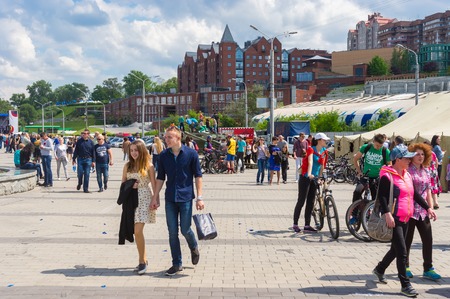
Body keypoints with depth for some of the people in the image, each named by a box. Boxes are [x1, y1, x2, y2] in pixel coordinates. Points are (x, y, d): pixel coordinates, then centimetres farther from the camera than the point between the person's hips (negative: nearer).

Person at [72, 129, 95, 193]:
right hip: (80, 159, 0)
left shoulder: (90, 142, 3)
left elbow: (93, 152, 5)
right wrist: (74, 159, 5)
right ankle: (80, 183, 28)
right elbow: (76, 150, 8)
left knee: (87, 175, 0)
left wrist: (93, 161, 1)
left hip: (88, 160, 0)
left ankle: (85, 188, 7)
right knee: (80, 173, -2)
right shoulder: (79, 141, 4)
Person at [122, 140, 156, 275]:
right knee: (136, 232, 8)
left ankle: (142, 261, -2)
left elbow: (154, 184, -2)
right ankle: (144, 259, 21)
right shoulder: (127, 166, 9)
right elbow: (123, 183, 13)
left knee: (138, 231, -13)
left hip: (144, 199, -5)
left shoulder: (148, 166, -2)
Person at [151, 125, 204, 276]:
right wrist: (155, 197, 7)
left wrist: (199, 197, -6)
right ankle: (177, 264, 16)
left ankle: (194, 248, 31)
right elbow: (160, 178, 10)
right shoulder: (164, 155, 4)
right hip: (170, 199, 3)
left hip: (186, 197, -3)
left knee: (185, 230, -1)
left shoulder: (191, 154, -5)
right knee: (172, 233, 5)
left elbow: (198, 176, -2)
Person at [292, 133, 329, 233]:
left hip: (314, 179, 7)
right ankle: (295, 225, 5)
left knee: (311, 202, 8)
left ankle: (307, 225, 13)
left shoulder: (324, 151, 7)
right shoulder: (311, 149, -13)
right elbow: (310, 162, -29)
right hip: (305, 178, -7)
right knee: (301, 201, -3)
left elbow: (322, 165, 10)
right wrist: (309, 174, -43)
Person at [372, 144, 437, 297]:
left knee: (396, 249, 18)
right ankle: (405, 285, 1)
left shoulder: (407, 175, 14)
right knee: (402, 251, -7)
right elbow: (382, 196, -20)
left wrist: (427, 207, 15)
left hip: (405, 219, 9)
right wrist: (387, 214, -30)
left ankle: (379, 269, 39)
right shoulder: (387, 176, -13)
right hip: (393, 219, -9)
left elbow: (414, 194, 20)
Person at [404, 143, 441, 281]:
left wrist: (431, 208, 13)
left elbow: (428, 192, 17)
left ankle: (428, 269, 12)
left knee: (428, 239, 3)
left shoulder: (426, 172, 11)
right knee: (407, 240, 5)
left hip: (422, 211, 6)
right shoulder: (407, 171, -8)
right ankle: (405, 267, 20)